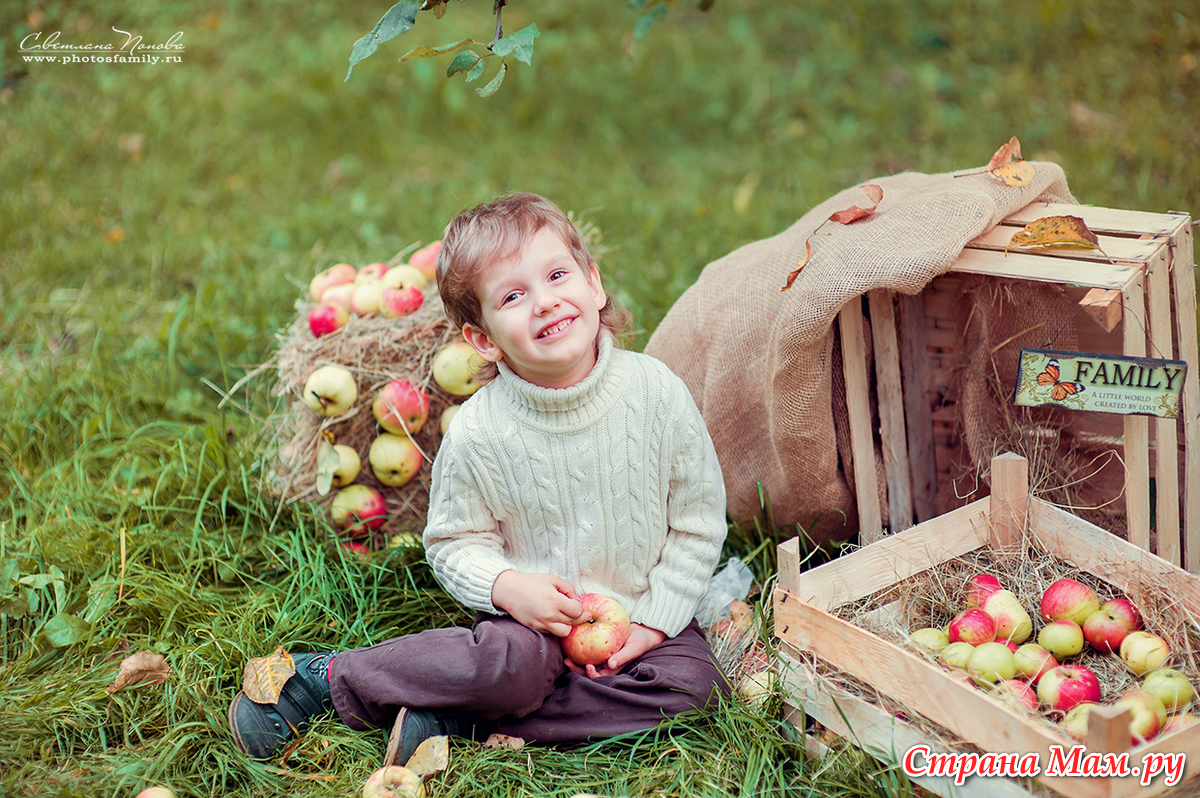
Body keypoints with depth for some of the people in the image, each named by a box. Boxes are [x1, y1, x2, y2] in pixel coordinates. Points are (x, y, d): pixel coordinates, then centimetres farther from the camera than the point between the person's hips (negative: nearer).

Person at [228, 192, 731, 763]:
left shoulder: (658, 395, -13)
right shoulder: (477, 432, -15)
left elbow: (698, 524, -4)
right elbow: (454, 543, -2)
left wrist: (651, 621, -11)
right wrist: (508, 586, -21)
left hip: (642, 609, 3)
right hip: (535, 611, -3)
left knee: (690, 685, -25)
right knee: (510, 663, -34)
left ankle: (456, 720, -21)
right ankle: (326, 678, -13)